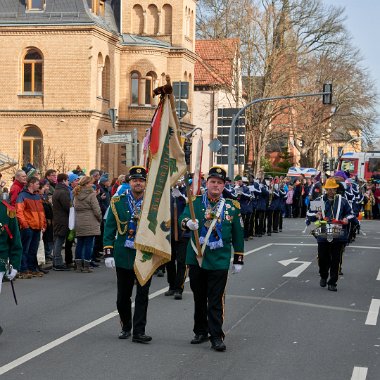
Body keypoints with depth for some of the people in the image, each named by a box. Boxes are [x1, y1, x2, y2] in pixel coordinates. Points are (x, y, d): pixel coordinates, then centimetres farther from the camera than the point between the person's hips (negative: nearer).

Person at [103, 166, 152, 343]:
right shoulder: (118, 202, 1)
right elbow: (109, 229, 2)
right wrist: (108, 253, -5)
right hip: (124, 255, 1)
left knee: (142, 295, -4)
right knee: (123, 295, 10)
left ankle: (139, 331, 0)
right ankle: (126, 327, 28)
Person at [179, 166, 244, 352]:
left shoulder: (232, 206, 3)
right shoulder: (195, 202, 3)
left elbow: (238, 235, 8)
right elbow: (182, 219, -11)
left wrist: (238, 259, 8)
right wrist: (188, 223, -35)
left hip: (219, 261, -2)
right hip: (196, 258, 2)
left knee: (216, 301, -3)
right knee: (199, 298, 13)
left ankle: (216, 336, 2)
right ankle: (201, 332, 26)